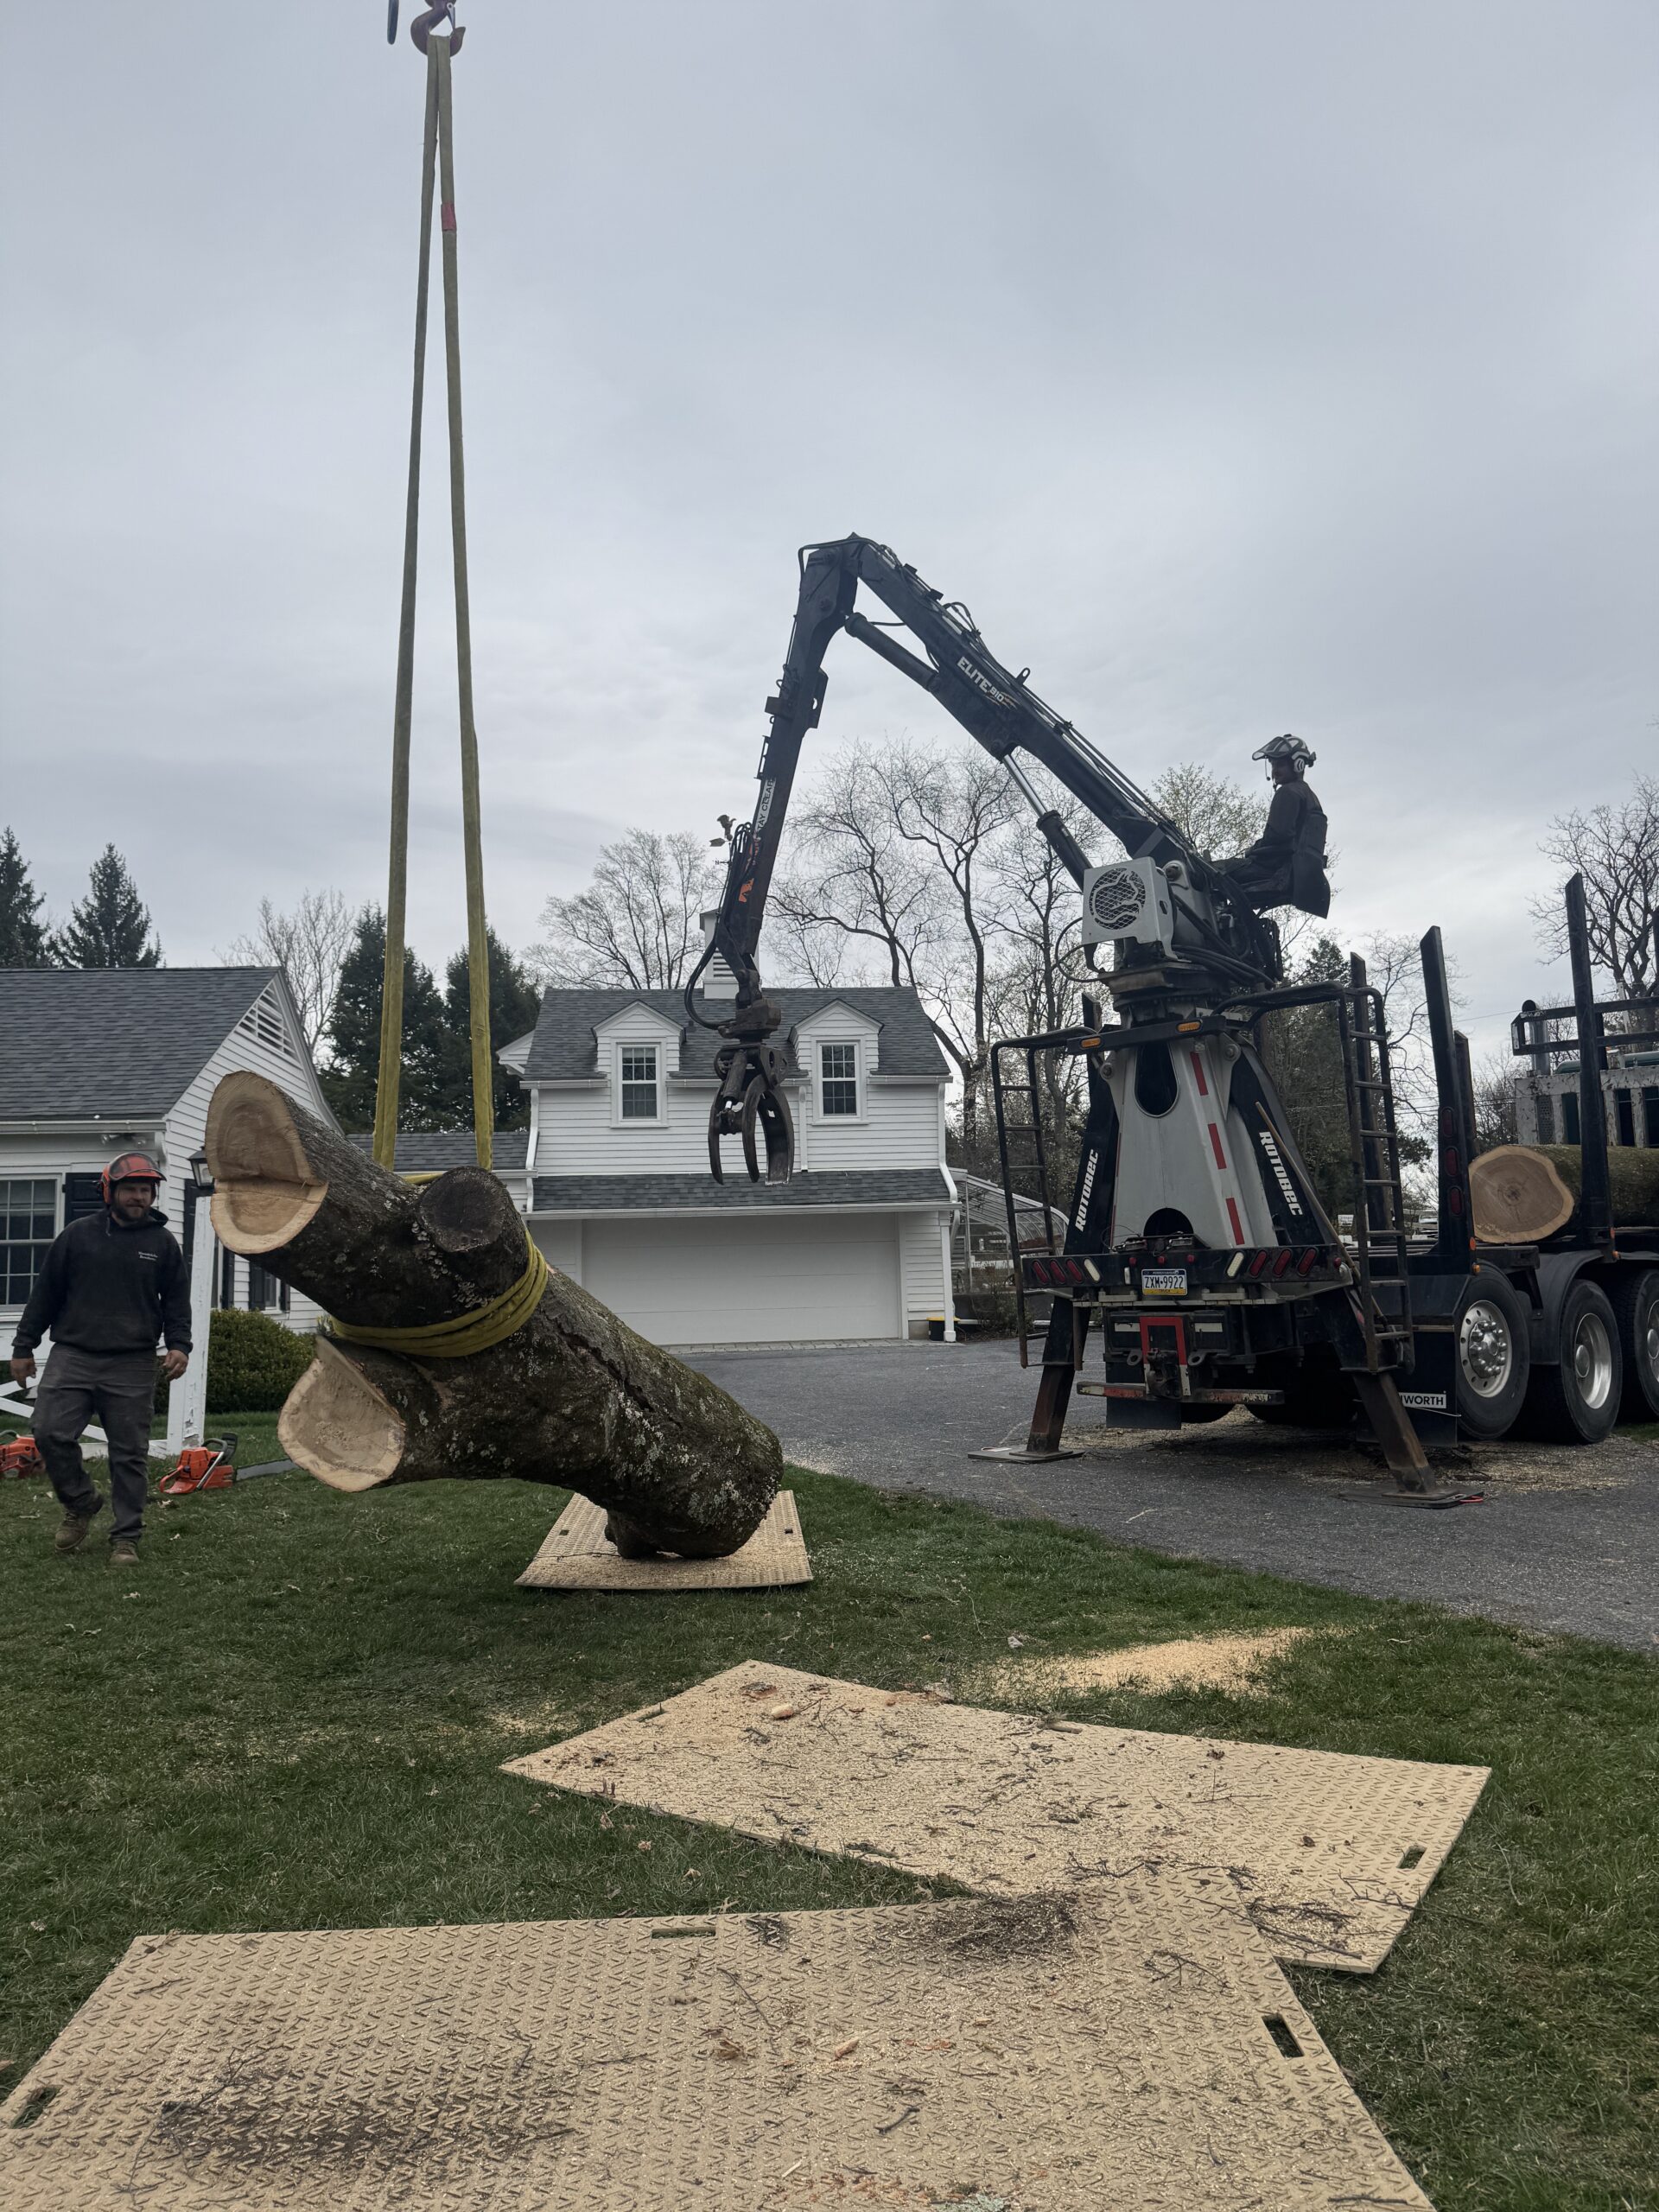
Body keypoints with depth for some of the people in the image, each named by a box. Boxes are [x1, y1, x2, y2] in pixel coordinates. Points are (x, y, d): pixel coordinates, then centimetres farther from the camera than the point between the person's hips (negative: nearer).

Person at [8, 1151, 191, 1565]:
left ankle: (126, 1537, 10)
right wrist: (23, 1347, 8)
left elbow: (177, 1301, 11)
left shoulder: (163, 1243, 7)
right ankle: (81, 1504, 15)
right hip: (72, 1357, 0)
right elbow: (45, 1294, 10)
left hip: (132, 1367, 0)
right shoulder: (78, 1235, 6)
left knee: (129, 1454, 1)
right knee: (51, 1433, -10)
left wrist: (179, 1345, -4)